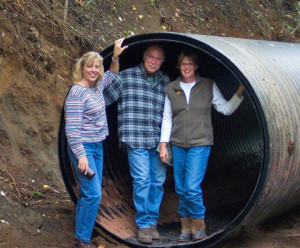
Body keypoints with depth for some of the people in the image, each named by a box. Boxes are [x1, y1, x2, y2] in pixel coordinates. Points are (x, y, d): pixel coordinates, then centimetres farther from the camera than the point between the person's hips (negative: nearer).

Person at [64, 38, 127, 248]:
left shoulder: (97, 85, 7)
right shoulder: (77, 93, -18)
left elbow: (112, 75, 30)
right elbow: (72, 129, -21)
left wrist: (116, 56, 14)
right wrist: (81, 156, -24)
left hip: (97, 146, 9)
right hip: (83, 148, -9)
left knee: (90, 193, 12)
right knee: (93, 193, -13)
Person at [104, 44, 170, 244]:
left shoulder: (166, 82, 12)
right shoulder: (127, 76, 1)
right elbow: (106, 97, 5)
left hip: (158, 140, 4)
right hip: (136, 139, -4)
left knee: (158, 181, 7)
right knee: (142, 180, -7)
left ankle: (152, 221, 21)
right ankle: (143, 224, 5)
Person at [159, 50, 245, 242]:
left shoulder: (208, 86, 3)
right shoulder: (171, 88, 8)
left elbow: (226, 109, 4)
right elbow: (167, 118, 9)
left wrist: (240, 93, -9)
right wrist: (163, 144, 5)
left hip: (200, 144, -3)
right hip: (178, 145, 3)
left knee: (192, 187, -13)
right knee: (181, 189, 5)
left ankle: (199, 226, 6)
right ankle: (186, 228, 18)